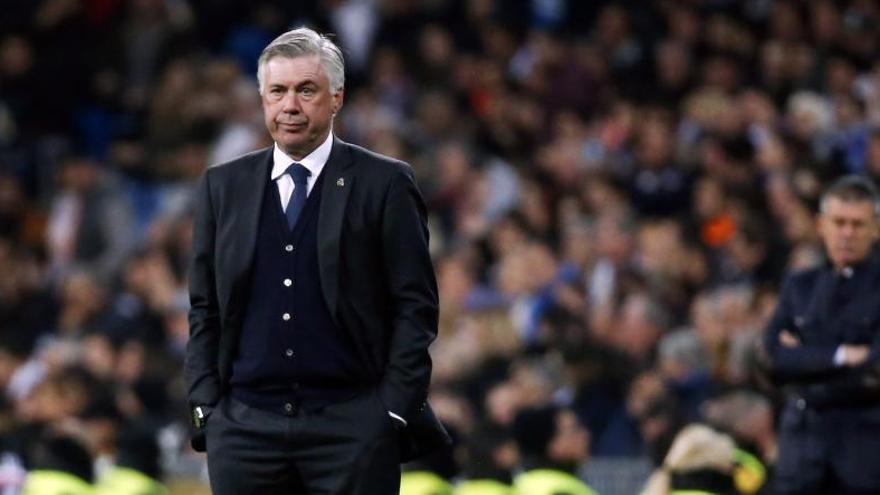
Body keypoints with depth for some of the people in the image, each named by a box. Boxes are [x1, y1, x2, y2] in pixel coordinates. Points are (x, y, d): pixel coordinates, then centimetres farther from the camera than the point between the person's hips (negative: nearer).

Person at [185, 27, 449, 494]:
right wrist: (205, 406, 3)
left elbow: (415, 307, -1)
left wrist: (394, 413, -7)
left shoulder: (384, 184, 1)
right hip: (245, 424, 3)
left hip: (352, 424, -3)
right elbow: (204, 309, 13)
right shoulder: (222, 186, 11)